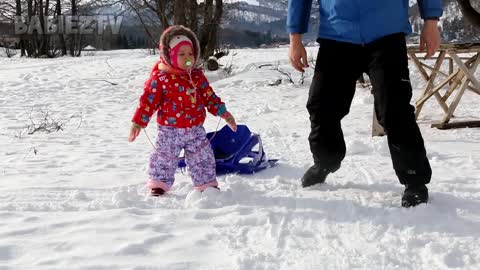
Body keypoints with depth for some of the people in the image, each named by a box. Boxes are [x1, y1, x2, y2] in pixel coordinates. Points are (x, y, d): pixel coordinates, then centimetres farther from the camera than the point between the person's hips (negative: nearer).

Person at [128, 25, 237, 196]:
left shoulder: (197, 76, 3)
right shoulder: (160, 78, -11)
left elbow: (209, 97, 11)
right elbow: (148, 100, -10)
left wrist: (224, 113, 7)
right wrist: (138, 122, -15)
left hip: (195, 129, 4)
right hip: (170, 130, -3)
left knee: (203, 159, 9)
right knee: (164, 159, 5)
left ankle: (207, 184, 24)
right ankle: (159, 184, 22)